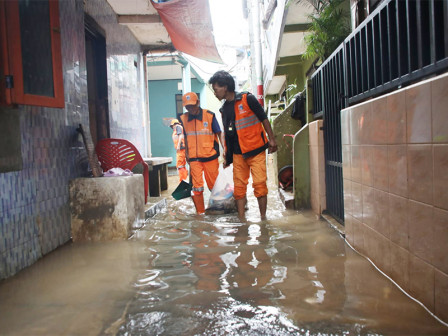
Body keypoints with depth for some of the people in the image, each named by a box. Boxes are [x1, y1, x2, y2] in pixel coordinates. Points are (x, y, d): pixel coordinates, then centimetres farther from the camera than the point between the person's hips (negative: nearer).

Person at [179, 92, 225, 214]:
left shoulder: (209, 116, -4)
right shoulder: (183, 118, 4)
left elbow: (219, 133, -1)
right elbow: (185, 138, 13)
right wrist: (187, 154, 13)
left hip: (210, 156, -2)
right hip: (194, 158, 2)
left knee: (214, 185, 7)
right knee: (197, 186, 0)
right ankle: (200, 213, 10)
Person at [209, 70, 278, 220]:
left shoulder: (247, 99, -7)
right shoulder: (224, 109, 11)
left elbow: (264, 118, -3)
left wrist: (271, 139, -6)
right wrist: (226, 156, 16)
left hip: (256, 150, -5)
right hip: (238, 153, 5)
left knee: (259, 184, -6)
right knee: (239, 186, 4)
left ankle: (263, 218, 3)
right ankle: (241, 219, 10)